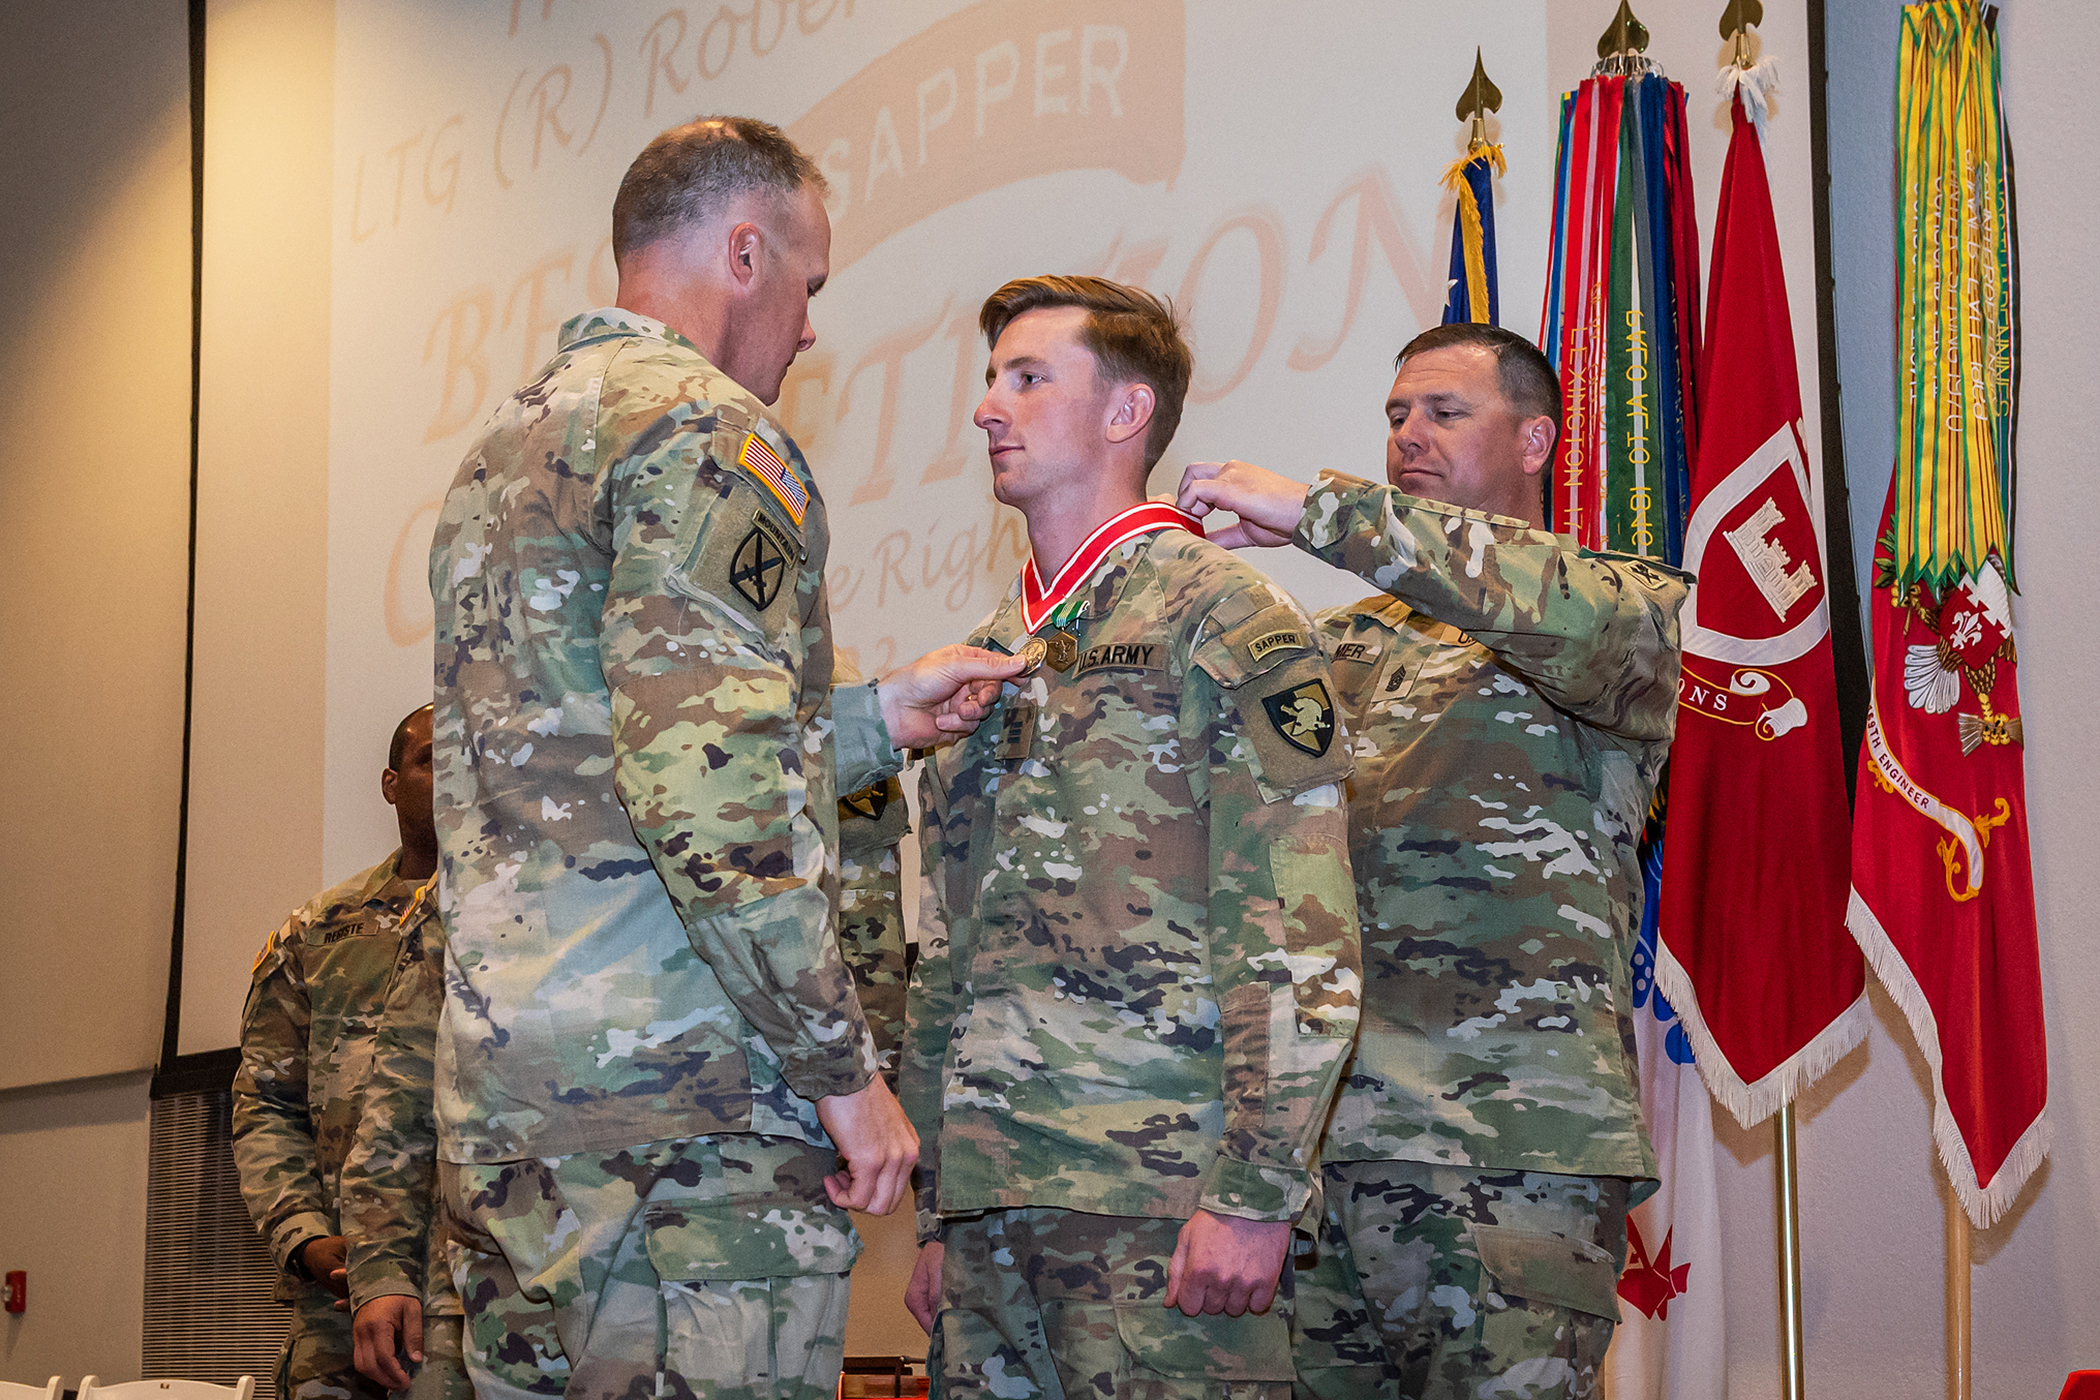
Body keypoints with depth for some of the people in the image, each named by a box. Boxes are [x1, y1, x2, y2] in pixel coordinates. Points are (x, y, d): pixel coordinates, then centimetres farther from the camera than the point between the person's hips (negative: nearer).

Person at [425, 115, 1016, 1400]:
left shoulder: (502, 449, 21)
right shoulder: (707, 432, -9)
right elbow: (715, 798, -19)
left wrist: (880, 717, 24)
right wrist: (846, 1067, -13)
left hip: (497, 1100, 9)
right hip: (684, 1103, -9)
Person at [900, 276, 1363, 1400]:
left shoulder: (1225, 622, -3)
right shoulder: (986, 657, 19)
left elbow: (1302, 940, -11)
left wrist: (1256, 1192, -17)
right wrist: (937, 1213, 17)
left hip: (1157, 1201, -7)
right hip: (988, 1197, 7)